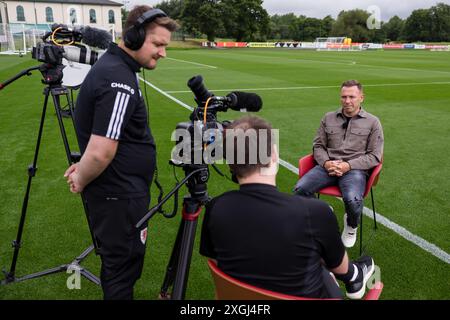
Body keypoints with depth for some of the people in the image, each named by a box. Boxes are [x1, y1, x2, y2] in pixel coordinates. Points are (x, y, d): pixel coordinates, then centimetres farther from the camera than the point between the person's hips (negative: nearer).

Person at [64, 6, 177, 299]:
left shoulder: (112, 65, 8)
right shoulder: (119, 81, -24)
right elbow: (101, 152, -28)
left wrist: (83, 170, 11)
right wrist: (82, 182, -10)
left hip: (118, 190, 9)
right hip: (120, 196, -9)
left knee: (120, 262, 25)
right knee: (123, 267, 9)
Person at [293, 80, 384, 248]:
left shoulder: (372, 122, 7)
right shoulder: (328, 118, 14)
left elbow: (374, 155, 2)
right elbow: (318, 146, 14)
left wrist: (348, 166, -13)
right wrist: (326, 163, -9)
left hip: (355, 169, -2)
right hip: (327, 166, 3)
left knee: (353, 201, -33)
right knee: (300, 189, -25)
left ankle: (351, 226, 4)